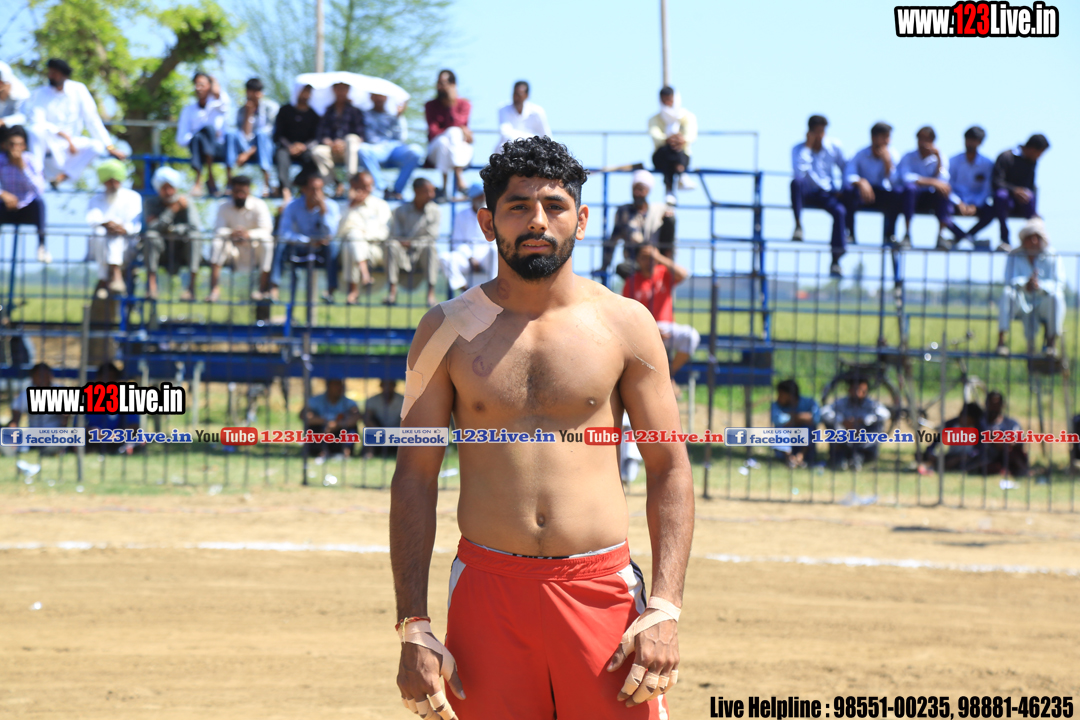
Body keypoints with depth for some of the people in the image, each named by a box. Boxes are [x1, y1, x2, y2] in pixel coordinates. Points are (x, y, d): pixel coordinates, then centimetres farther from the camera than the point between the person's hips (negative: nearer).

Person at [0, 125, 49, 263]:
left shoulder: (31, 161, -12)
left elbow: (39, 189, -25)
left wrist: (23, 167, -31)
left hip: (28, 210, 0)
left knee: (39, 200, -33)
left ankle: (42, 245, -26)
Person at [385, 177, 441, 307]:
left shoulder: (435, 211, 4)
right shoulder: (400, 211, 3)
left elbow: (432, 237, -5)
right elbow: (395, 236, -1)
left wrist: (412, 243, -15)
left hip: (423, 251, 0)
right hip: (404, 254, 0)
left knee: (431, 248, -34)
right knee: (393, 246, -31)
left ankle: (431, 292, -41)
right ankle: (392, 291, -35)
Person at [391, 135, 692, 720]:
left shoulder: (626, 325, 5)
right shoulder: (448, 330, 5)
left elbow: (670, 472, 6)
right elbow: (414, 478, 5)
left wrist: (665, 609, -6)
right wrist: (413, 628, -3)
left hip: (602, 590, 0)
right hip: (487, 588, 0)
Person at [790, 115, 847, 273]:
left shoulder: (833, 147, 0)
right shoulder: (799, 149, -7)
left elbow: (845, 169, 12)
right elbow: (799, 172, -26)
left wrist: (840, 189, -1)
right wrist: (808, 147, -23)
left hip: (826, 194, 2)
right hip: (806, 194, -2)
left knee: (840, 211, -29)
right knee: (796, 182, -37)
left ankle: (835, 259, -25)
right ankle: (798, 225, -34)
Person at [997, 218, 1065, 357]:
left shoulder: (1053, 258, 1)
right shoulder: (1015, 257, 3)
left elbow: (1059, 284, -11)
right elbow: (1011, 281, -12)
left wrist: (1040, 285, -33)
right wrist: (1025, 284, -35)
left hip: (1043, 307, 0)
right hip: (1022, 305, 0)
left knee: (1056, 296, -32)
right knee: (1007, 292, -29)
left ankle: (1052, 342, -26)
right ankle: (1001, 339, -32)